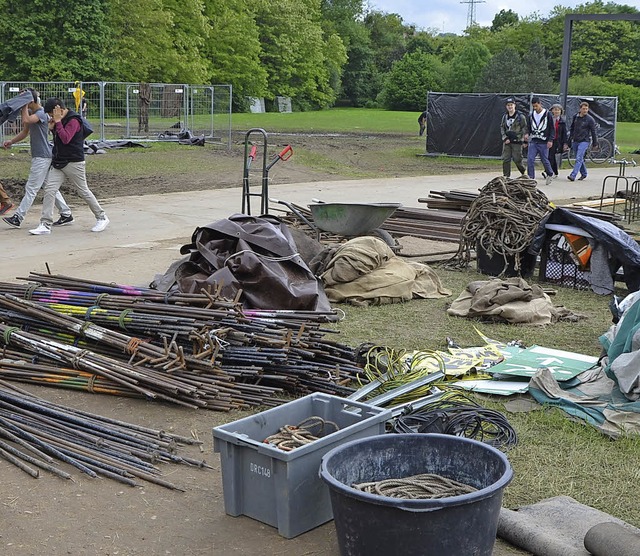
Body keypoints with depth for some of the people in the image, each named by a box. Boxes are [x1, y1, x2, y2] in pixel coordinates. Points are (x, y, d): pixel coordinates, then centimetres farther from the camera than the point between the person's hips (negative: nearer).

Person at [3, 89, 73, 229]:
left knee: (31, 188, -7)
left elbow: (26, 121, -33)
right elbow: (25, 132, 21)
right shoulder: (31, 113, 14)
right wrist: (11, 141, 8)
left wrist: (25, 106, -20)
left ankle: (17, 218, -5)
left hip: (42, 157, -10)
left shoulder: (41, 113, -16)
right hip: (38, 156, 10)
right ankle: (66, 214, 16)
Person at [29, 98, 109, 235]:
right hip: (58, 162, 8)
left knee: (84, 191, 2)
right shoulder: (60, 120, 11)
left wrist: (58, 121, -22)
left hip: (74, 163, -8)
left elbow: (66, 139, -24)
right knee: (49, 190, -4)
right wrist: (52, 128, 4)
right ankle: (45, 225, -4)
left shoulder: (73, 120, -15)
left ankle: (101, 218, 19)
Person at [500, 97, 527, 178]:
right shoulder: (504, 116, 11)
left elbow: (524, 128, -3)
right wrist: (505, 138, -1)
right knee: (505, 159, 1)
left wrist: (518, 137, -10)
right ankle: (506, 176, 7)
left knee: (517, 159, -4)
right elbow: (502, 128, 13)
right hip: (506, 141, 5)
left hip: (517, 141, -5)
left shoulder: (520, 116, -4)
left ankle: (523, 173, 19)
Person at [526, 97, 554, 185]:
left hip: (543, 142, -4)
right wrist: (527, 134, -5)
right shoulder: (531, 115, 9)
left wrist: (550, 140, -12)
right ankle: (531, 178, -4)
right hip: (533, 141, 4)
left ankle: (550, 174, 30)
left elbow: (552, 128, -2)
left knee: (544, 160, 5)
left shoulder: (547, 114, -4)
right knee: (530, 159, -10)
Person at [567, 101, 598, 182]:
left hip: (584, 141, -5)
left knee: (579, 159, -15)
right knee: (580, 159, 14)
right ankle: (584, 173, 31)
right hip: (575, 141, 5)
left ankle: (573, 175, -24)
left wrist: (594, 144, 0)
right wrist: (570, 138, 15)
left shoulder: (590, 119, -6)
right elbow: (572, 128, 19)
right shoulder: (575, 117, 7)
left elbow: (593, 132, -2)